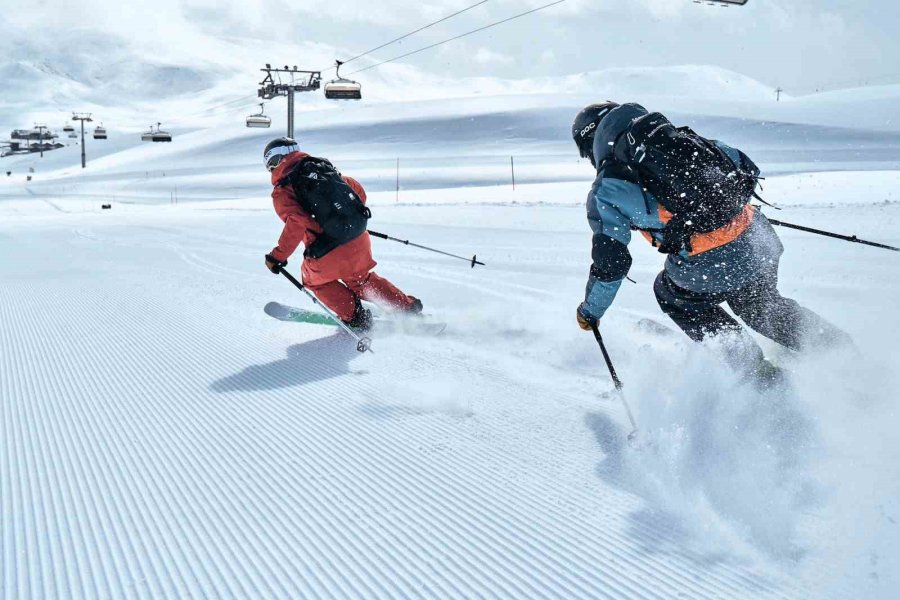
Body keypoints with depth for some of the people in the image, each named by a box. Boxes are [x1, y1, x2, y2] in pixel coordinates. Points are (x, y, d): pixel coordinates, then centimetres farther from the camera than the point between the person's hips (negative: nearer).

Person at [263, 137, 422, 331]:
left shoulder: (282, 191, -5)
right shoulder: (323, 166, 14)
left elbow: (297, 223, -21)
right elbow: (358, 190, 18)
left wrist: (278, 256, -14)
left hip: (328, 254, -6)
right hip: (360, 241, 6)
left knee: (315, 279, 26)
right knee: (360, 279, 31)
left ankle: (355, 318, 18)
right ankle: (409, 307, 29)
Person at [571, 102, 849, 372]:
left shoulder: (605, 189, 3)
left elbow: (610, 263, 1)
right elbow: (746, 168, 13)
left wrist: (590, 311, 17)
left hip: (710, 269, -5)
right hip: (759, 242, 5)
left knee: (670, 292, 28)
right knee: (760, 305, 35)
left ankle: (751, 367, 21)